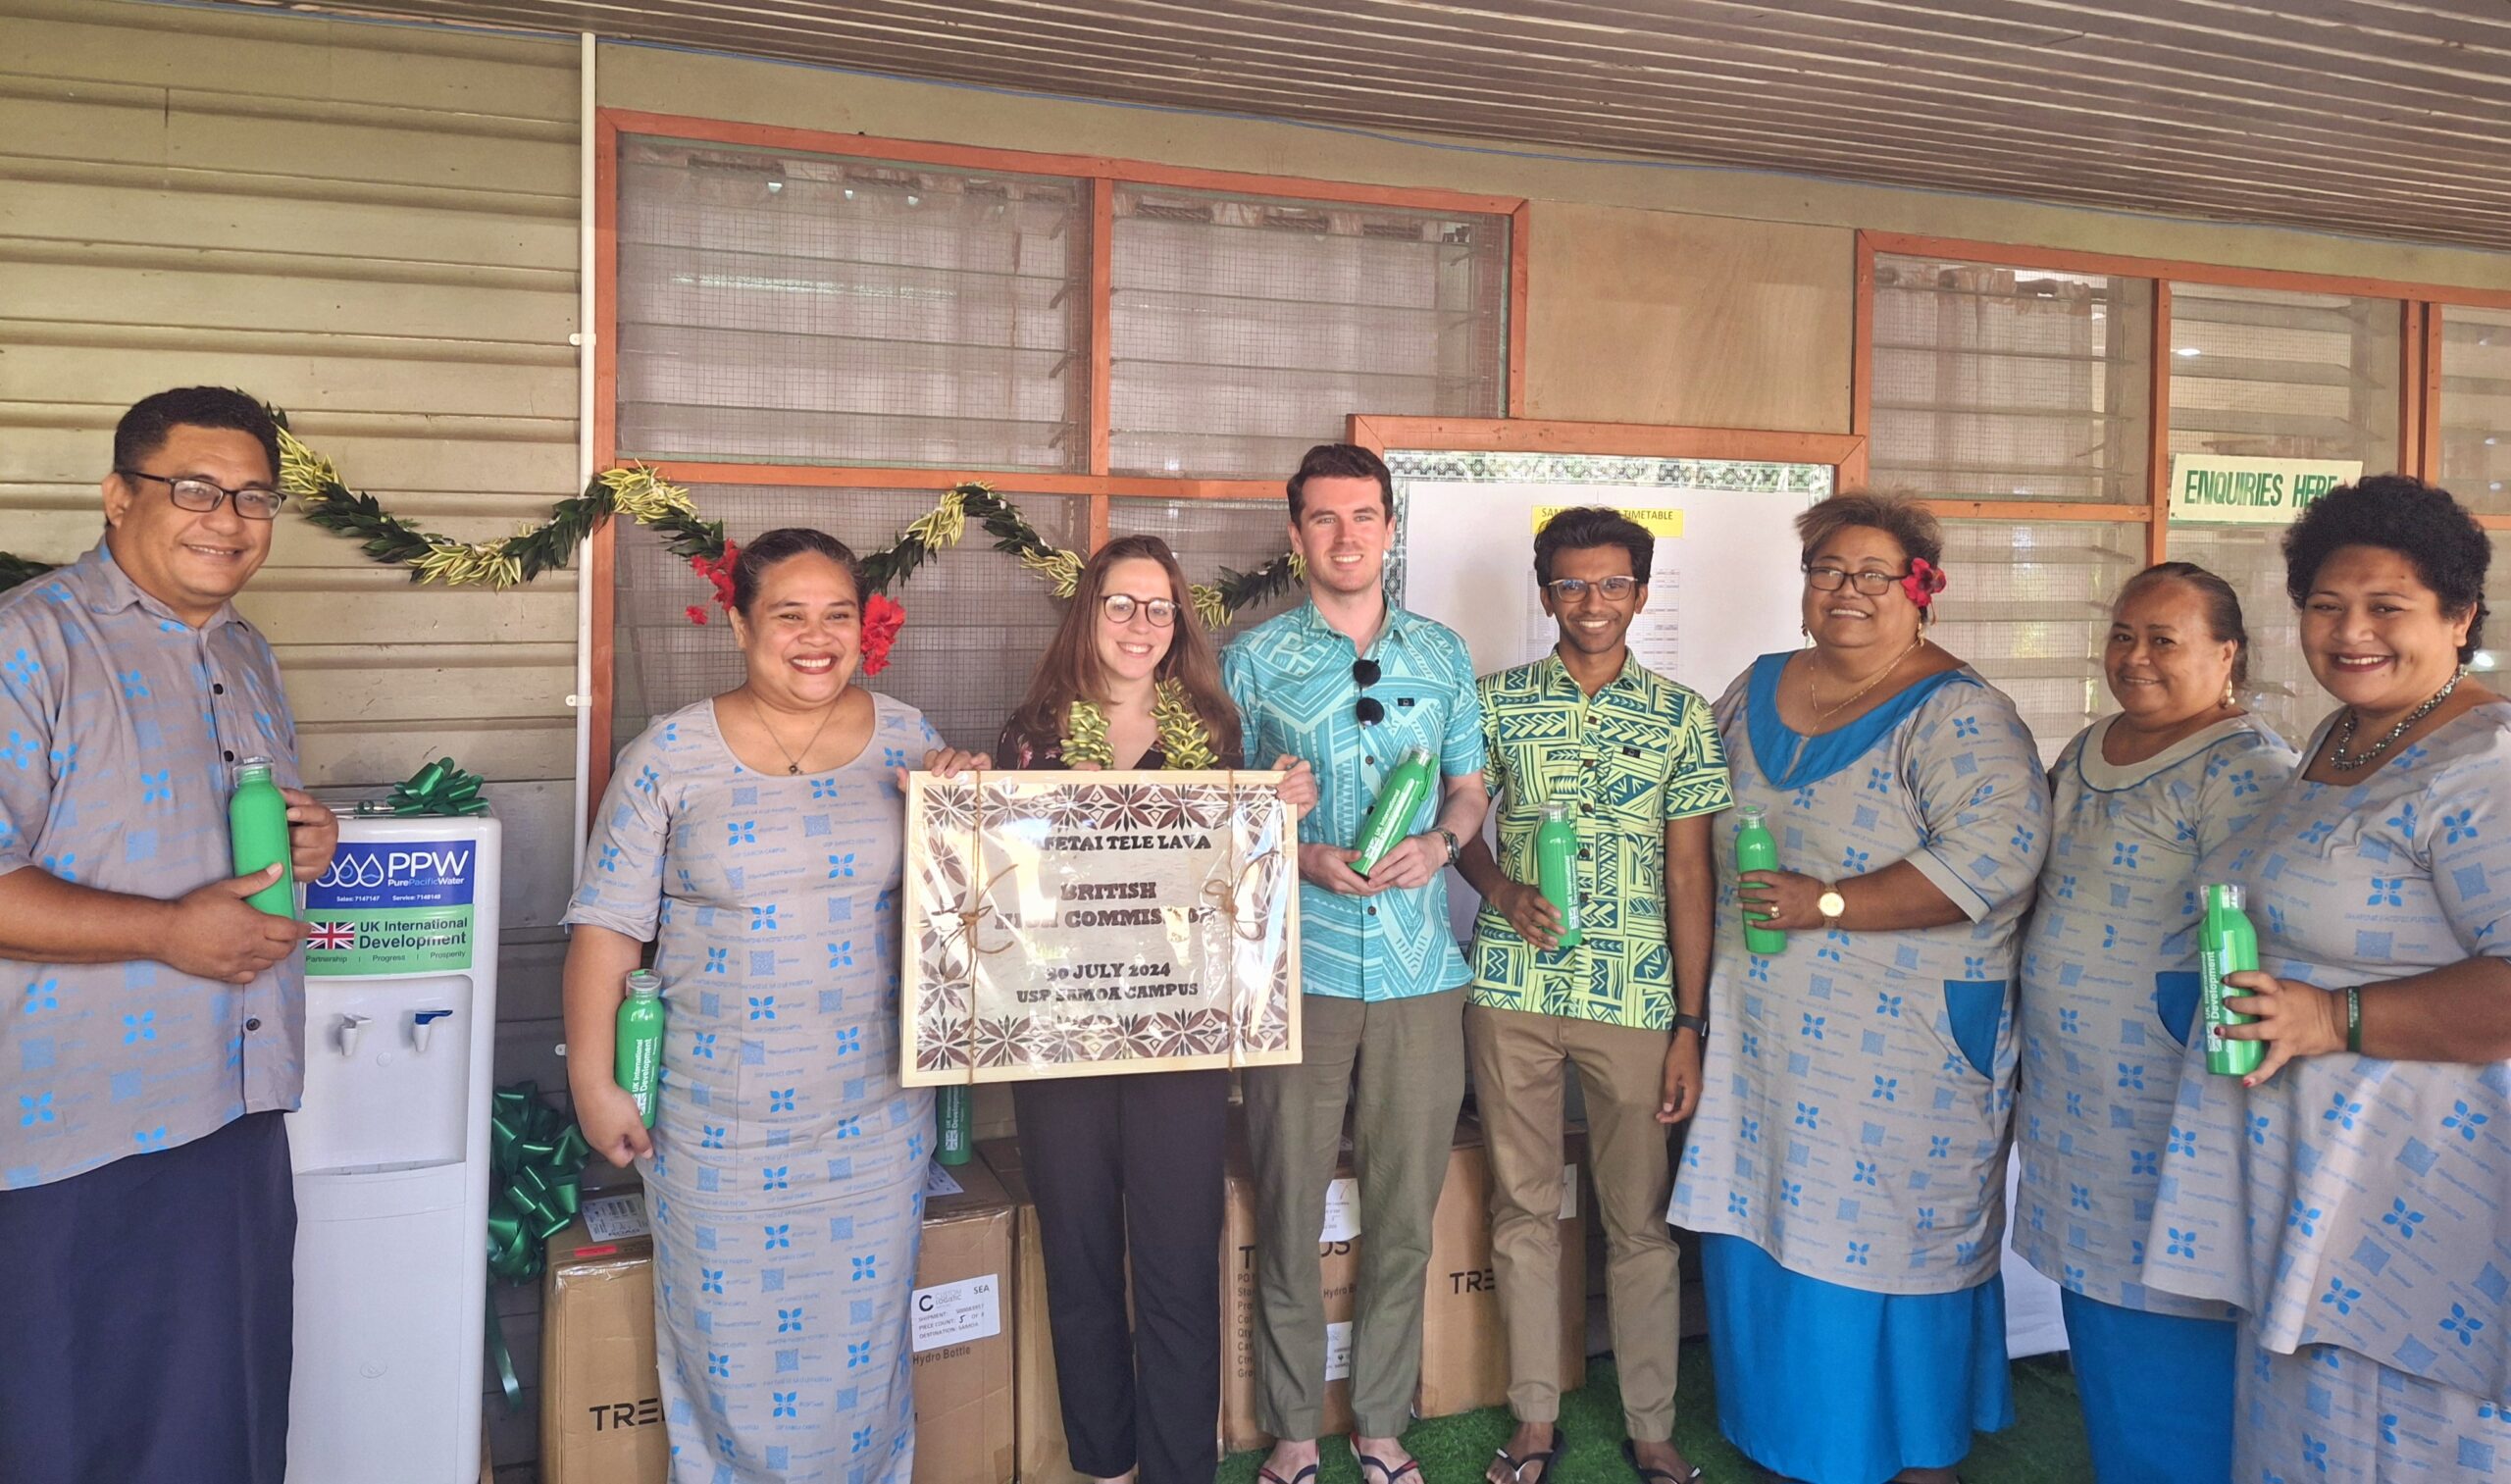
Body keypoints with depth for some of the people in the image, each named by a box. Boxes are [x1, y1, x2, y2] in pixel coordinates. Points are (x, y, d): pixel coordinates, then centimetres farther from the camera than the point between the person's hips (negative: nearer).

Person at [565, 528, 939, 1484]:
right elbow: (607, 926, -3)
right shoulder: (670, 756, -4)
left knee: (861, 1343, 13)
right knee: (729, 1346, 9)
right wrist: (593, 1082, -6)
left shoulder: (908, 743, 2)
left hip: (874, 1118, 2)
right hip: (720, 1120, -1)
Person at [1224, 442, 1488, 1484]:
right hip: (1297, 968, -2)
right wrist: (1302, 857, -15)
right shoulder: (1254, 660, 1)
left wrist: (1438, 844, -7)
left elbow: (1468, 786, 15)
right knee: (1288, 1214, 6)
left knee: (1406, 1219, 10)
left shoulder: (1442, 655, 9)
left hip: (1420, 971, 2)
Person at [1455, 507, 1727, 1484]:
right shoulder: (1496, 701, 4)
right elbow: (1461, 826, 12)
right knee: (1522, 1208, 10)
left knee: (1640, 1219, 7)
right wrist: (1506, 891, -10)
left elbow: (1689, 873, 1)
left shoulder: (1681, 715, 2)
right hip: (1512, 989, 1)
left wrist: (1690, 1025, -2)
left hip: (1635, 998, -1)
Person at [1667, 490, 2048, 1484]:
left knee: (1884, 1232, 3)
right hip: (1760, 1024, 6)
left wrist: (1828, 902, -24)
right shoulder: (1755, 690, 10)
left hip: (1900, 1037, -6)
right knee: (1764, 1222, 13)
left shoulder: (1958, 716, -11)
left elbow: (1994, 855, -24)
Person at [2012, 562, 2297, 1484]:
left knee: (2164, 1342, 3)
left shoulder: (2243, 767, -16)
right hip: (2072, 1093, 8)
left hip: (2160, 1112, -8)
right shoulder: (2089, 749, 11)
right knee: (2097, 1317, 19)